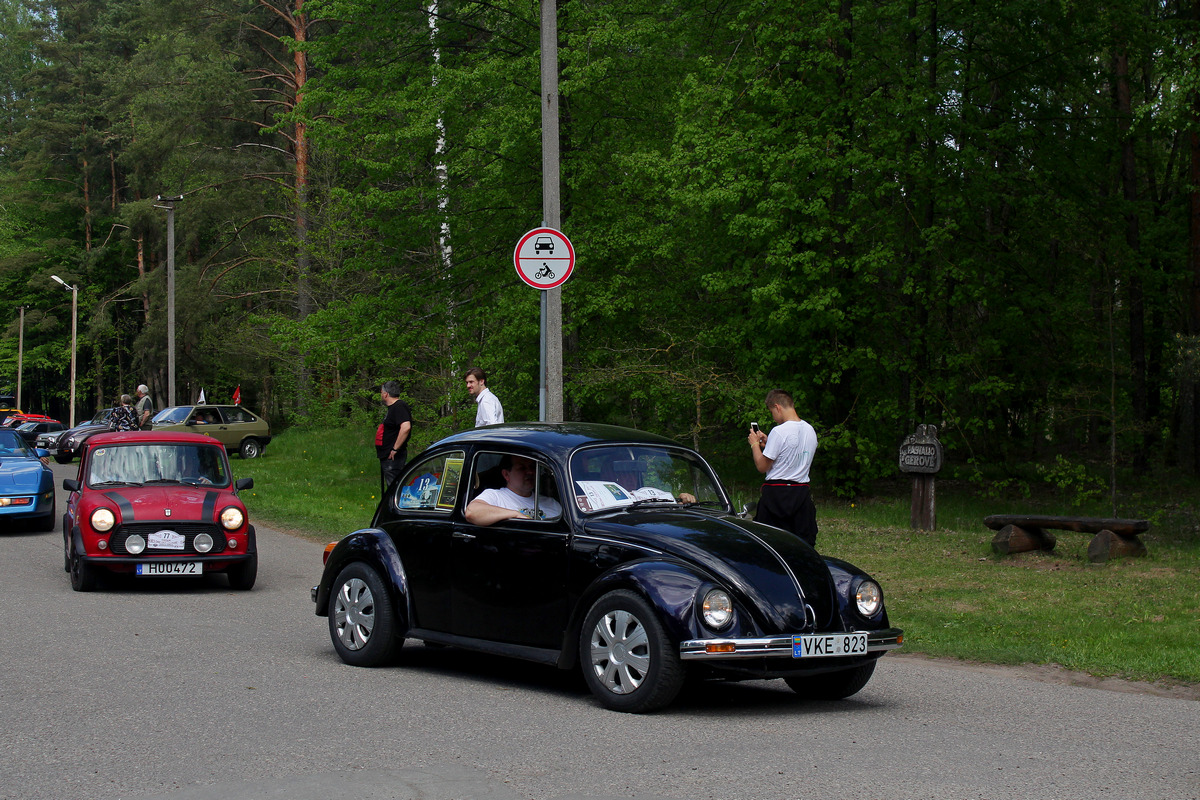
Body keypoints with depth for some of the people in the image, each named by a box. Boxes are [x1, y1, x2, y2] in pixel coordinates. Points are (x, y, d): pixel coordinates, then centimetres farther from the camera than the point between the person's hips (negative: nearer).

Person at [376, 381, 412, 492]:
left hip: (393, 458, -11)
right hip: (386, 458, 11)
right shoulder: (392, 408, 18)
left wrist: (395, 449, -26)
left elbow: (406, 427, -29)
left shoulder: (399, 407, -15)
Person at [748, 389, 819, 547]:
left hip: (777, 493, -6)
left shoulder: (779, 432, -15)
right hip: (802, 493, 6)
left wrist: (755, 444, 4)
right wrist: (767, 443, 21)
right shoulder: (810, 430, 7)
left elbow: (762, 466, -11)